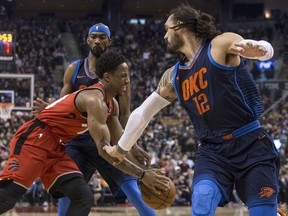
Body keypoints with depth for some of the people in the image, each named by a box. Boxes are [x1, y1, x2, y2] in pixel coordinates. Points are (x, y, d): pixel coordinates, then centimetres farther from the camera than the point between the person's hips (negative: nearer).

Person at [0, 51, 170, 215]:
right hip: (34, 139, -10)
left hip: (56, 147, 10)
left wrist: (143, 170, 5)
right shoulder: (95, 99, -23)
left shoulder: (112, 104, 10)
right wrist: (142, 175, -28)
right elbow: (104, 149, -30)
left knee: (84, 199, -1)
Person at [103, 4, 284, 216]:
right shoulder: (173, 77, 14)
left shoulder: (221, 44, -4)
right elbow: (142, 113, 26)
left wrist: (258, 48, -48)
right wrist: (121, 149, 34)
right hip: (213, 150, 4)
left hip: (251, 145, -4)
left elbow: (267, 49, -23)